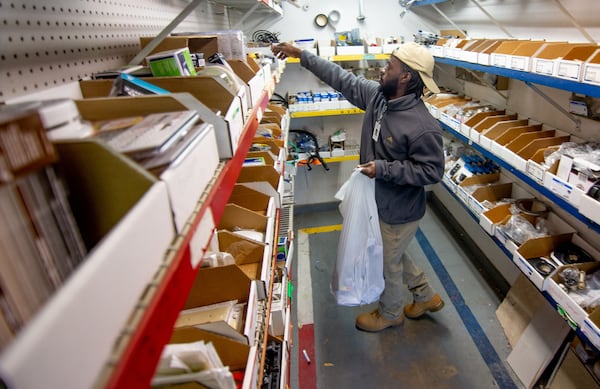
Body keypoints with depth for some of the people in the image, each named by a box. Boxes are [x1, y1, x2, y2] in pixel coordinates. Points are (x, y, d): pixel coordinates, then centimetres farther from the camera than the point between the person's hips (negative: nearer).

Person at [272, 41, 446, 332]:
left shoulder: (423, 127, -30)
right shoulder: (377, 95, -8)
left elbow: (431, 171, -23)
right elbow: (343, 79, 1)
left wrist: (383, 169, -29)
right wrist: (301, 55, 2)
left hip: (399, 212, -8)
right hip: (380, 203, 8)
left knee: (387, 264, 15)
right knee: (394, 255, 28)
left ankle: (389, 314, 45)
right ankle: (427, 296, 51)